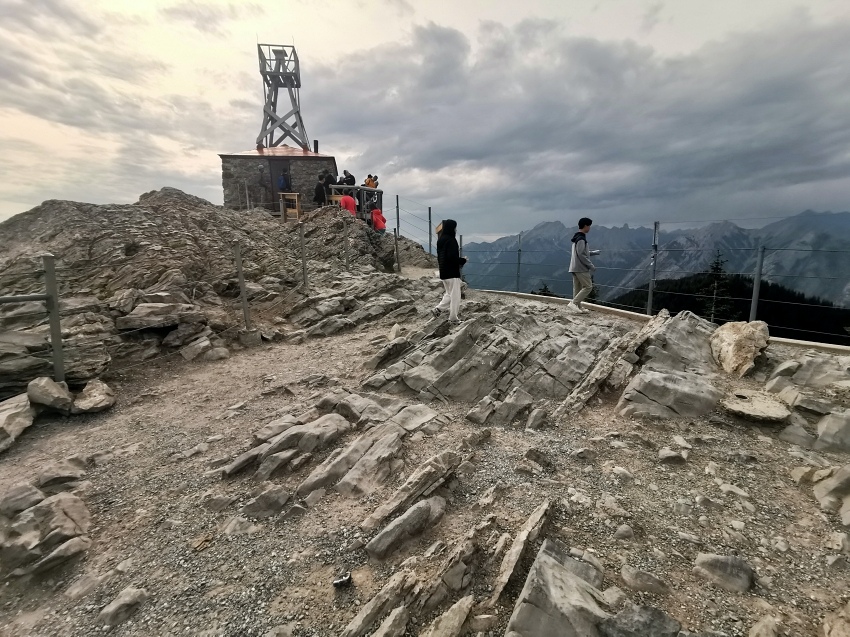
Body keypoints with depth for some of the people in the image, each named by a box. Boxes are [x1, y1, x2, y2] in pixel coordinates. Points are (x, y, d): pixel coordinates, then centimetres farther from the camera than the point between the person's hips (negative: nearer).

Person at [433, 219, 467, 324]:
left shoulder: (441, 240, 10)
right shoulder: (451, 240, -17)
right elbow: (452, 257, -24)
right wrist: (463, 260, -7)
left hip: (443, 272, 9)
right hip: (452, 272, -9)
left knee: (449, 294, 22)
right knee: (455, 296, 1)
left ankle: (438, 309, 14)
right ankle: (453, 318, 7)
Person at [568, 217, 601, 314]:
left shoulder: (577, 238, 15)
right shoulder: (581, 239, -15)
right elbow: (581, 255, -21)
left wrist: (594, 252, 27)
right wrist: (591, 265, -15)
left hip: (575, 268, 10)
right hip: (581, 268, -10)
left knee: (577, 288, 10)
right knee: (588, 286, -6)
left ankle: (578, 307, 13)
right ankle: (573, 303, -12)